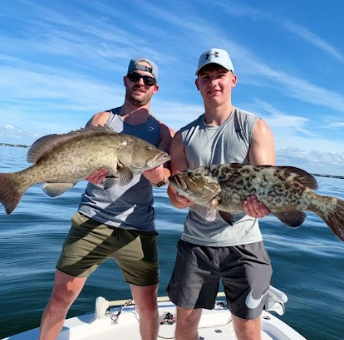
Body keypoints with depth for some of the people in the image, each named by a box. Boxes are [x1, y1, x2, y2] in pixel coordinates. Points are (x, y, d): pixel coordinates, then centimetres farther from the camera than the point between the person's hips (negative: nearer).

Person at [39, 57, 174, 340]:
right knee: (61, 295, 5)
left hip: (137, 229, 0)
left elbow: (162, 179, -8)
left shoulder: (162, 131, 6)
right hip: (91, 220, 1)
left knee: (148, 304, 8)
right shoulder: (102, 119, 10)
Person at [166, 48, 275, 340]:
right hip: (195, 242, 3)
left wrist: (262, 203, -35)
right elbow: (175, 194, 2)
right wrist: (182, 195, -22)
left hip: (242, 243, -2)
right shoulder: (184, 136, 5)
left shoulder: (255, 127, -3)